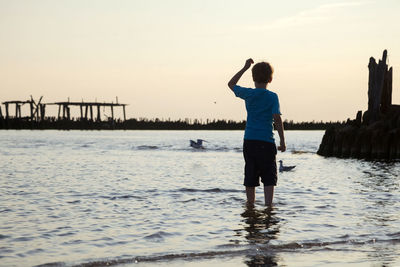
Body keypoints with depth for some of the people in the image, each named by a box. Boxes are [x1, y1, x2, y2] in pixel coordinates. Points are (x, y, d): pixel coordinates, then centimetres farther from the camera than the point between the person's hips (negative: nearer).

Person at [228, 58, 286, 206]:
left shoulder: (249, 94, 3)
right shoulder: (272, 97, -4)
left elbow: (231, 84, 20)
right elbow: (277, 118, -11)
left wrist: (245, 68, 22)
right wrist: (282, 141, -7)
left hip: (249, 141, 3)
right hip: (267, 141, -3)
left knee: (250, 176, 11)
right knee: (269, 178, 1)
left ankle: (250, 204, 19)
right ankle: (268, 205, -9)